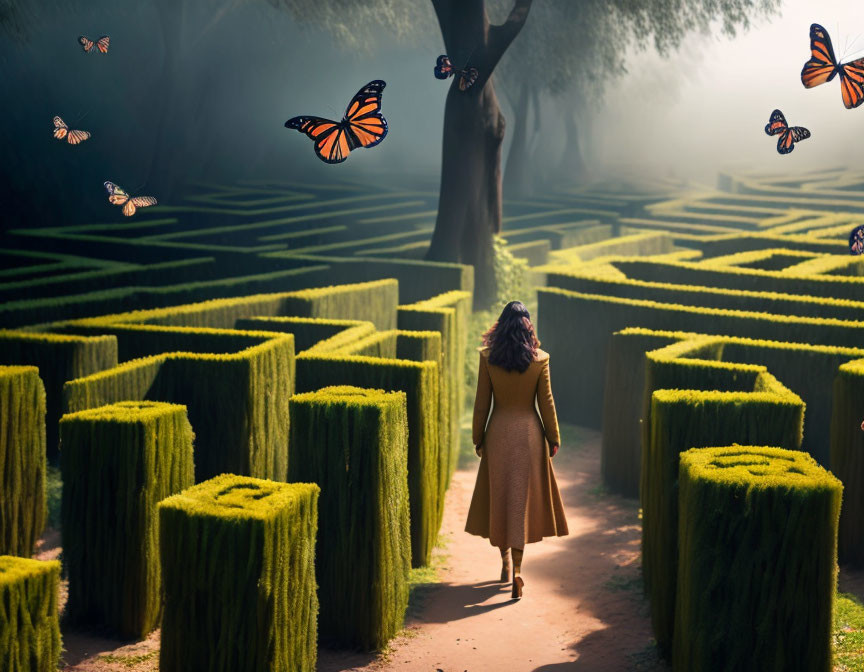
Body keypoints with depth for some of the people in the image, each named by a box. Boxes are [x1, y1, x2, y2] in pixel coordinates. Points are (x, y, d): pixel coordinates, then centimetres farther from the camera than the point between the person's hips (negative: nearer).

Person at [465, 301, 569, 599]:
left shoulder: (488, 357, -7)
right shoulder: (539, 359, -7)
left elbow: (482, 403, -3)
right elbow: (546, 402, -3)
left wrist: (478, 438, 7)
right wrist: (553, 439, 8)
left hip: (498, 432, 0)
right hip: (529, 432, 0)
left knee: (498, 496, 15)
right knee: (522, 497, 4)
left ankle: (505, 560, 25)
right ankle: (517, 568, -7)